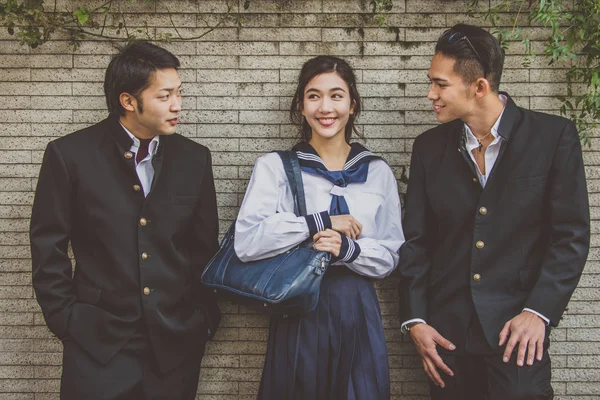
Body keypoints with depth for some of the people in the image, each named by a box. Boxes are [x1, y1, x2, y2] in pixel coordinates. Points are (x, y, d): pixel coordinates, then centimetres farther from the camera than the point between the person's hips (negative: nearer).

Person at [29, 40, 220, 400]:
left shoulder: (194, 158, 3)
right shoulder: (70, 155, -5)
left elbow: (205, 248, 10)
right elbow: (48, 246, 0)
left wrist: (205, 318, 6)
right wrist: (66, 320, -4)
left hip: (176, 345, 3)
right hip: (98, 343, -2)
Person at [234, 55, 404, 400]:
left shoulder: (377, 171, 8)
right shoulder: (275, 166, 1)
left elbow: (390, 256, 6)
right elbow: (246, 242, -12)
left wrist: (347, 248, -13)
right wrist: (320, 222, -15)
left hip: (358, 316, 2)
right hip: (298, 318, -2)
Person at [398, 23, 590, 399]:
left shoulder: (554, 135, -3)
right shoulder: (430, 146, 6)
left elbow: (572, 234, -4)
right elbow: (415, 239, 7)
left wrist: (538, 311, -11)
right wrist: (415, 319, 0)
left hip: (517, 330, -3)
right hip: (447, 330, 3)